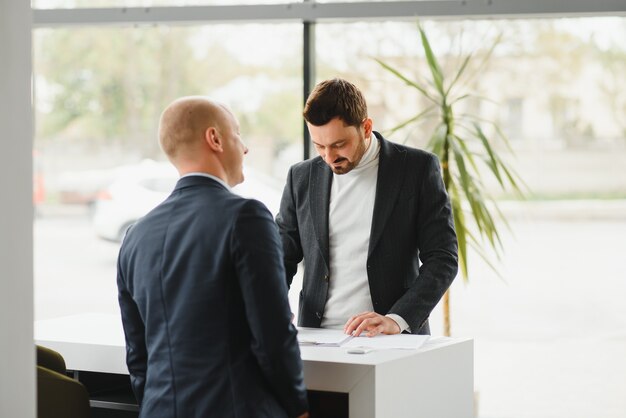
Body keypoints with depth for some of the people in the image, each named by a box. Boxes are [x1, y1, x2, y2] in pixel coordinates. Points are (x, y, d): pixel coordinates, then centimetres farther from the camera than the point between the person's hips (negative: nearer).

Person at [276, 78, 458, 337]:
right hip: (317, 339, 2)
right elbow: (283, 258, 16)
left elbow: (443, 259, -2)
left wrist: (397, 319, -16)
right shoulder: (302, 177, 10)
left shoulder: (418, 168, 1)